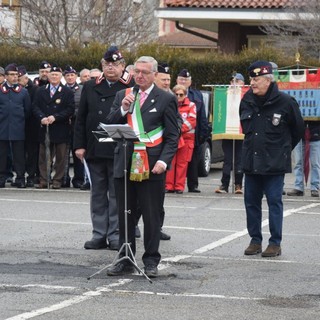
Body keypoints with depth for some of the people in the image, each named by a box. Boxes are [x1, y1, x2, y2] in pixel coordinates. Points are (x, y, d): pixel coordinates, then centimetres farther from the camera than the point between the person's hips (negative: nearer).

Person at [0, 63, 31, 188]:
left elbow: (28, 110, 10)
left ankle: (20, 178, 4)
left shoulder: (23, 92, 6)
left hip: (18, 130, 0)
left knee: (19, 155, 0)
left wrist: (20, 120, 9)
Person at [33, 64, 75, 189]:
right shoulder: (40, 91, 11)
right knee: (43, 156, 4)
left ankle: (57, 180, 7)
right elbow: (35, 107, 6)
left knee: (60, 157, 1)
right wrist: (42, 118, -13)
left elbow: (70, 109, -6)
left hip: (61, 130, -2)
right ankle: (43, 180, 8)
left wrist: (55, 117, -15)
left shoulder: (67, 92, 2)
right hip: (45, 128, 2)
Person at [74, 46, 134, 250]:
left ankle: (115, 235, 6)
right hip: (95, 149, 5)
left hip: (119, 150, -4)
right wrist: (79, 145, 4)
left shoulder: (131, 88, -2)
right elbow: (81, 118, 11)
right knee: (98, 193, 9)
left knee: (117, 194, 1)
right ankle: (99, 235, 15)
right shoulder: (90, 87, 12)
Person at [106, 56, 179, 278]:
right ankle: (125, 260, 15)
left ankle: (151, 261, 9)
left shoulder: (166, 99, 1)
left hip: (152, 167, -4)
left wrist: (163, 161, -13)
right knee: (125, 215, 7)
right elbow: (110, 124, 6)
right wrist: (123, 108, -10)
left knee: (152, 216, 1)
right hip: (125, 164, 4)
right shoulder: (123, 95, 13)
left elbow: (173, 136, -1)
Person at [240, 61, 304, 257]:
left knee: (274, 202, -2)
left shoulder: (285, 102, -10)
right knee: (251, 202, 8)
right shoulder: (247, 101, 5)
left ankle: (275, 243, 3)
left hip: (275, 164, -5)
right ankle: (255, 240, 17)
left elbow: (298, 129, 3)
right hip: (251, 162, 5)